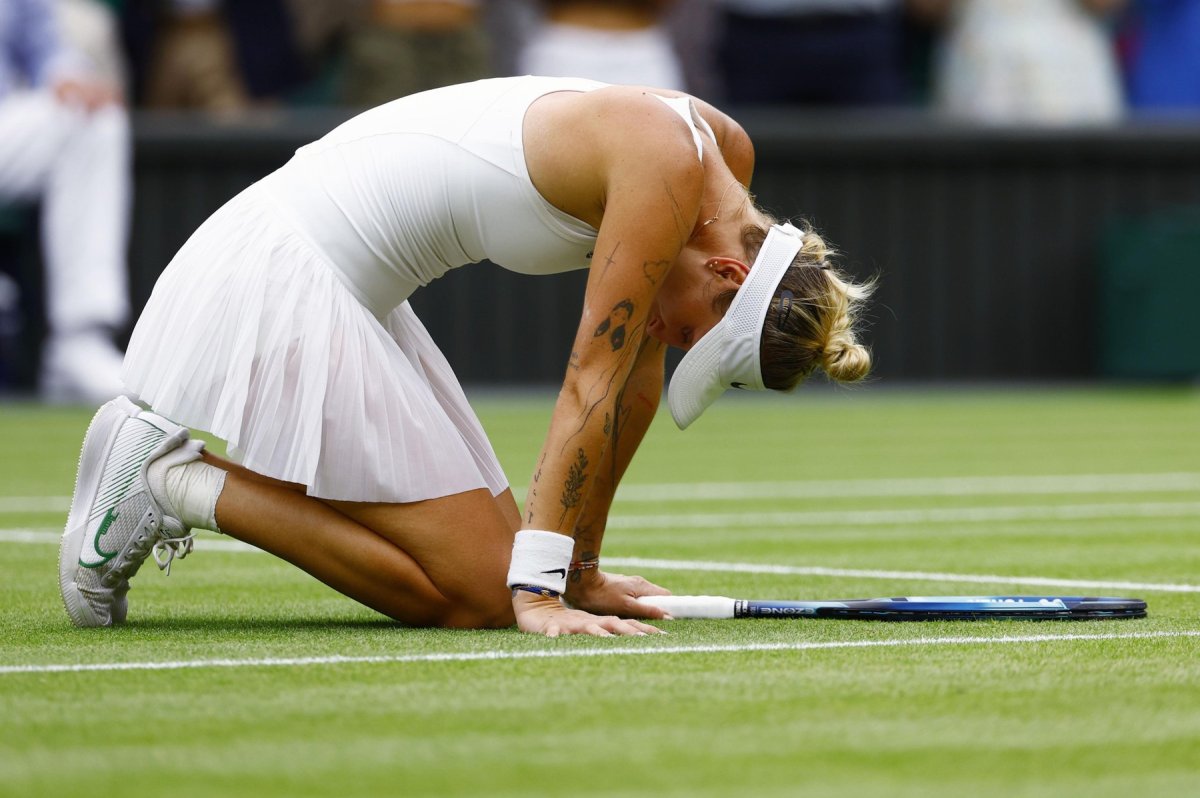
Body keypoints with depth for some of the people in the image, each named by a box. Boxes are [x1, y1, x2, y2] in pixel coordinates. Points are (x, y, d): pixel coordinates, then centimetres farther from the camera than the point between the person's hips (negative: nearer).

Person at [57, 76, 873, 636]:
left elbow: (636, 378, 10)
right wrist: (538, 594, -22)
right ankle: (167, 475, -4)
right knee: (476, 593, -11)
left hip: (346, 289, 10)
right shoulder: (665, 173, -22)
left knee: (498, 557, 7)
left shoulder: (722, 152, 5)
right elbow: (593, 385, -23)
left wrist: (579, 571, 9)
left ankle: (170, 476, 12)